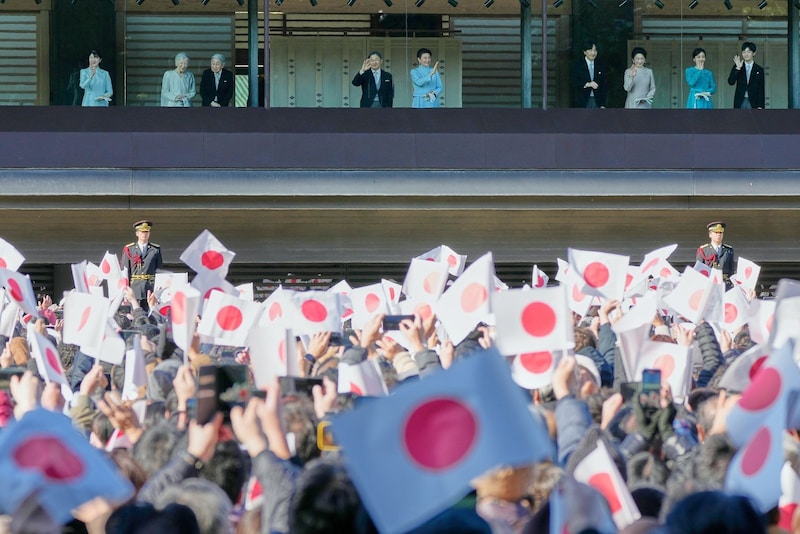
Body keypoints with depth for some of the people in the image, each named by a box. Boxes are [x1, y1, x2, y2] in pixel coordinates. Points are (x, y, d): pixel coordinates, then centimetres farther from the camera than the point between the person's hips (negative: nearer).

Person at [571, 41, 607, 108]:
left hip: (597, 102, 2)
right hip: (583, 102, -2)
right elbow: (574, 83, -7)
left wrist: (603, 105, 2)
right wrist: (588, 84, -23)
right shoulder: (577, 65, 2)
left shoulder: (600, 67, 10)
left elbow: (604, 86, 10)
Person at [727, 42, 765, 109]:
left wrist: (760, 106, -4)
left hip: (753, 104, -1)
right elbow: (730, 82, -7)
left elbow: (761, 90, 4)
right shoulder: (736, 68, 7)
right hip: (740, 103, 1)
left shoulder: (759, 70, 5)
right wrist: (738, 68, -18)